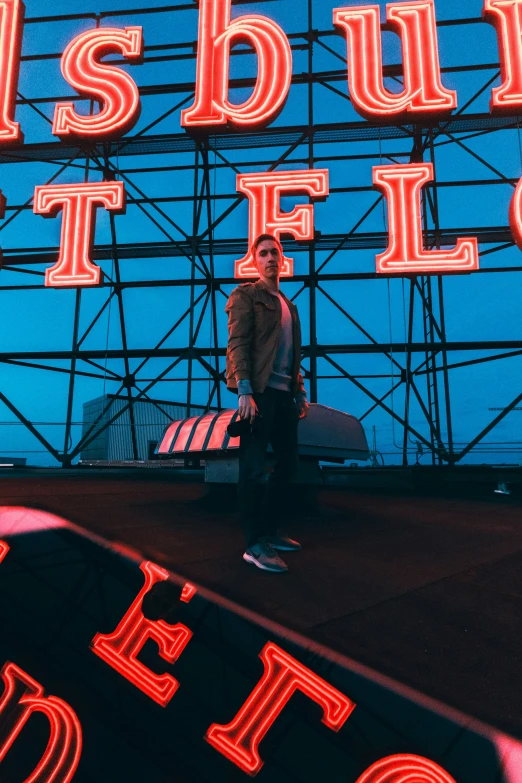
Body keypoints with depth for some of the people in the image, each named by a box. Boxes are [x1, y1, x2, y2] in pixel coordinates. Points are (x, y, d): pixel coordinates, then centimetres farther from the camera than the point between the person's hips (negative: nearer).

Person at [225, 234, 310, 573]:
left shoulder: (288, 305, 24)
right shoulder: (246, 295, 1)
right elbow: (237, 344, -10)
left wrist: (301, 393, 16)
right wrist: (245, 391, -20)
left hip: (284, 394, 8)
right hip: (260, 391, -8)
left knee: (288, 465, 11)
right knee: (254, 468, -6)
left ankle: (270, 530, 24)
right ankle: (255, 544, 1)